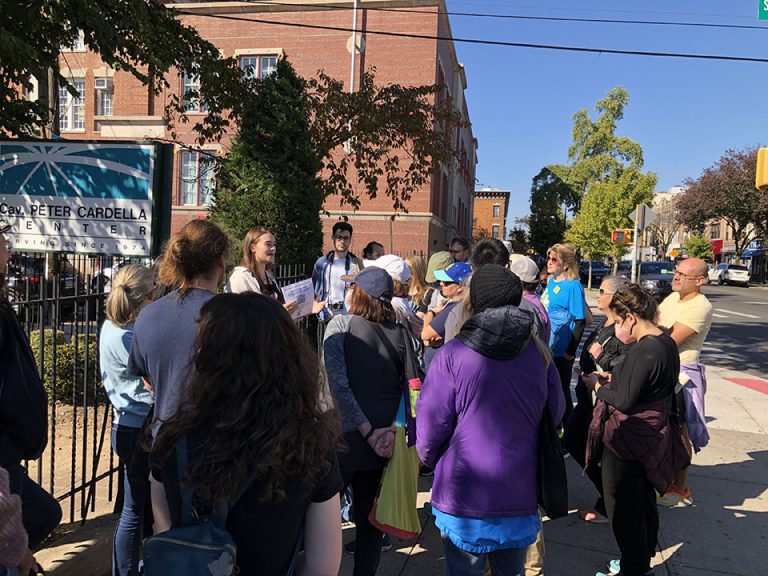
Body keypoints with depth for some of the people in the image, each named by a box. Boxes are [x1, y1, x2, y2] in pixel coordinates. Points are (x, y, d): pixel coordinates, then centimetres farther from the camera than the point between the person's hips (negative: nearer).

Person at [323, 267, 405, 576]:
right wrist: (392, 428, -9)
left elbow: (337, 383, -19)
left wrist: (368, 431, -15)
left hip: (343, 435, -3)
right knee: (370, 517, 18)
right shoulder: (400, 333, -1)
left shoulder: (340, 324, -12)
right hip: (383, 441, 4)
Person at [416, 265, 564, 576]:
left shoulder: (453, 354, -16)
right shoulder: (538, 352, -4)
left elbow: (430, 425, -12)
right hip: (520, 494, 4)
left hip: (464, 495, -3)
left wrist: (430, 458, 9)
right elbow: (555, 413, 7)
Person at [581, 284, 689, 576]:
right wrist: (612, 378, 4)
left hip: (629, 440, -10)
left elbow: (624, 401, -25)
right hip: (653, 436, 10)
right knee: (644, 502, 24)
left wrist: (598, 386, -9)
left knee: (623, 509, 8)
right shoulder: (667, 343, 3)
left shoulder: (643, 350, -26)